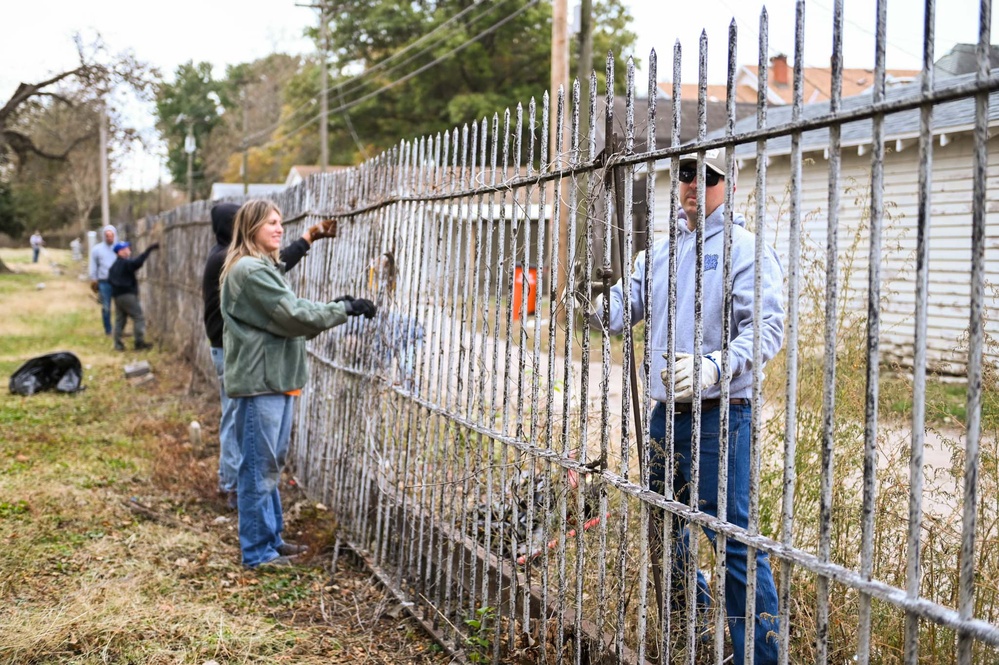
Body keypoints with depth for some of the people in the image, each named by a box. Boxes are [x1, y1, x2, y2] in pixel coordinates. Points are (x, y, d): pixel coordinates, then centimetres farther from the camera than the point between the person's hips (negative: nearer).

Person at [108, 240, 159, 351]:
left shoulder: (114, 266, 16)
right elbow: (138, 262, -29)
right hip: (127, 295, -9)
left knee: (119, 319, 12)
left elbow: (110, 280, 17)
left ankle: (117, 344, 10)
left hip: (117, 295, 9)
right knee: (138, 317, -5)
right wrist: (149, 250, -30)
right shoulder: (126, 263, -12)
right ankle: (139, 342, -9)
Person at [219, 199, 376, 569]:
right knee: (259, 468, -3)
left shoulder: (264, 268, 18)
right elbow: (293, 315, -18)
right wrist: (345, 309, -12)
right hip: (258, 381, -10)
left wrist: (335, 311, 3)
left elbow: (287, 316, 16)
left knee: (271, 464, 17)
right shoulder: (250, 271, -15)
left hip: (274, 378, 10)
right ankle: (258, 551, 5)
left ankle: (271, 538, 27)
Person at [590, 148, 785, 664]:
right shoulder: (662, 250, 15)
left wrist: (715, 366, -34)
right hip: (665, 411, 8)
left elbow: (766, 327, -18)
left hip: (718, 415, -8)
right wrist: (593, 307, -12)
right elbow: (627, 303, 11)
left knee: (730, 537, -9)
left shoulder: (744, 249, -9)